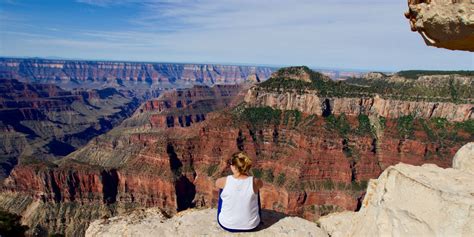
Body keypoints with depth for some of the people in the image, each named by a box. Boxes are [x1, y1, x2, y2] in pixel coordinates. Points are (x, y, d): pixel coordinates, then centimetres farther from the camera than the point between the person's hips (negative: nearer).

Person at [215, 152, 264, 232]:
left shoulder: (225, 181, -19)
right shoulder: (254, 182, -18)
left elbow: (217, 182, 6)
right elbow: (261, 184, 8)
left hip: (227, 225, 0)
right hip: (251, 226, 1)